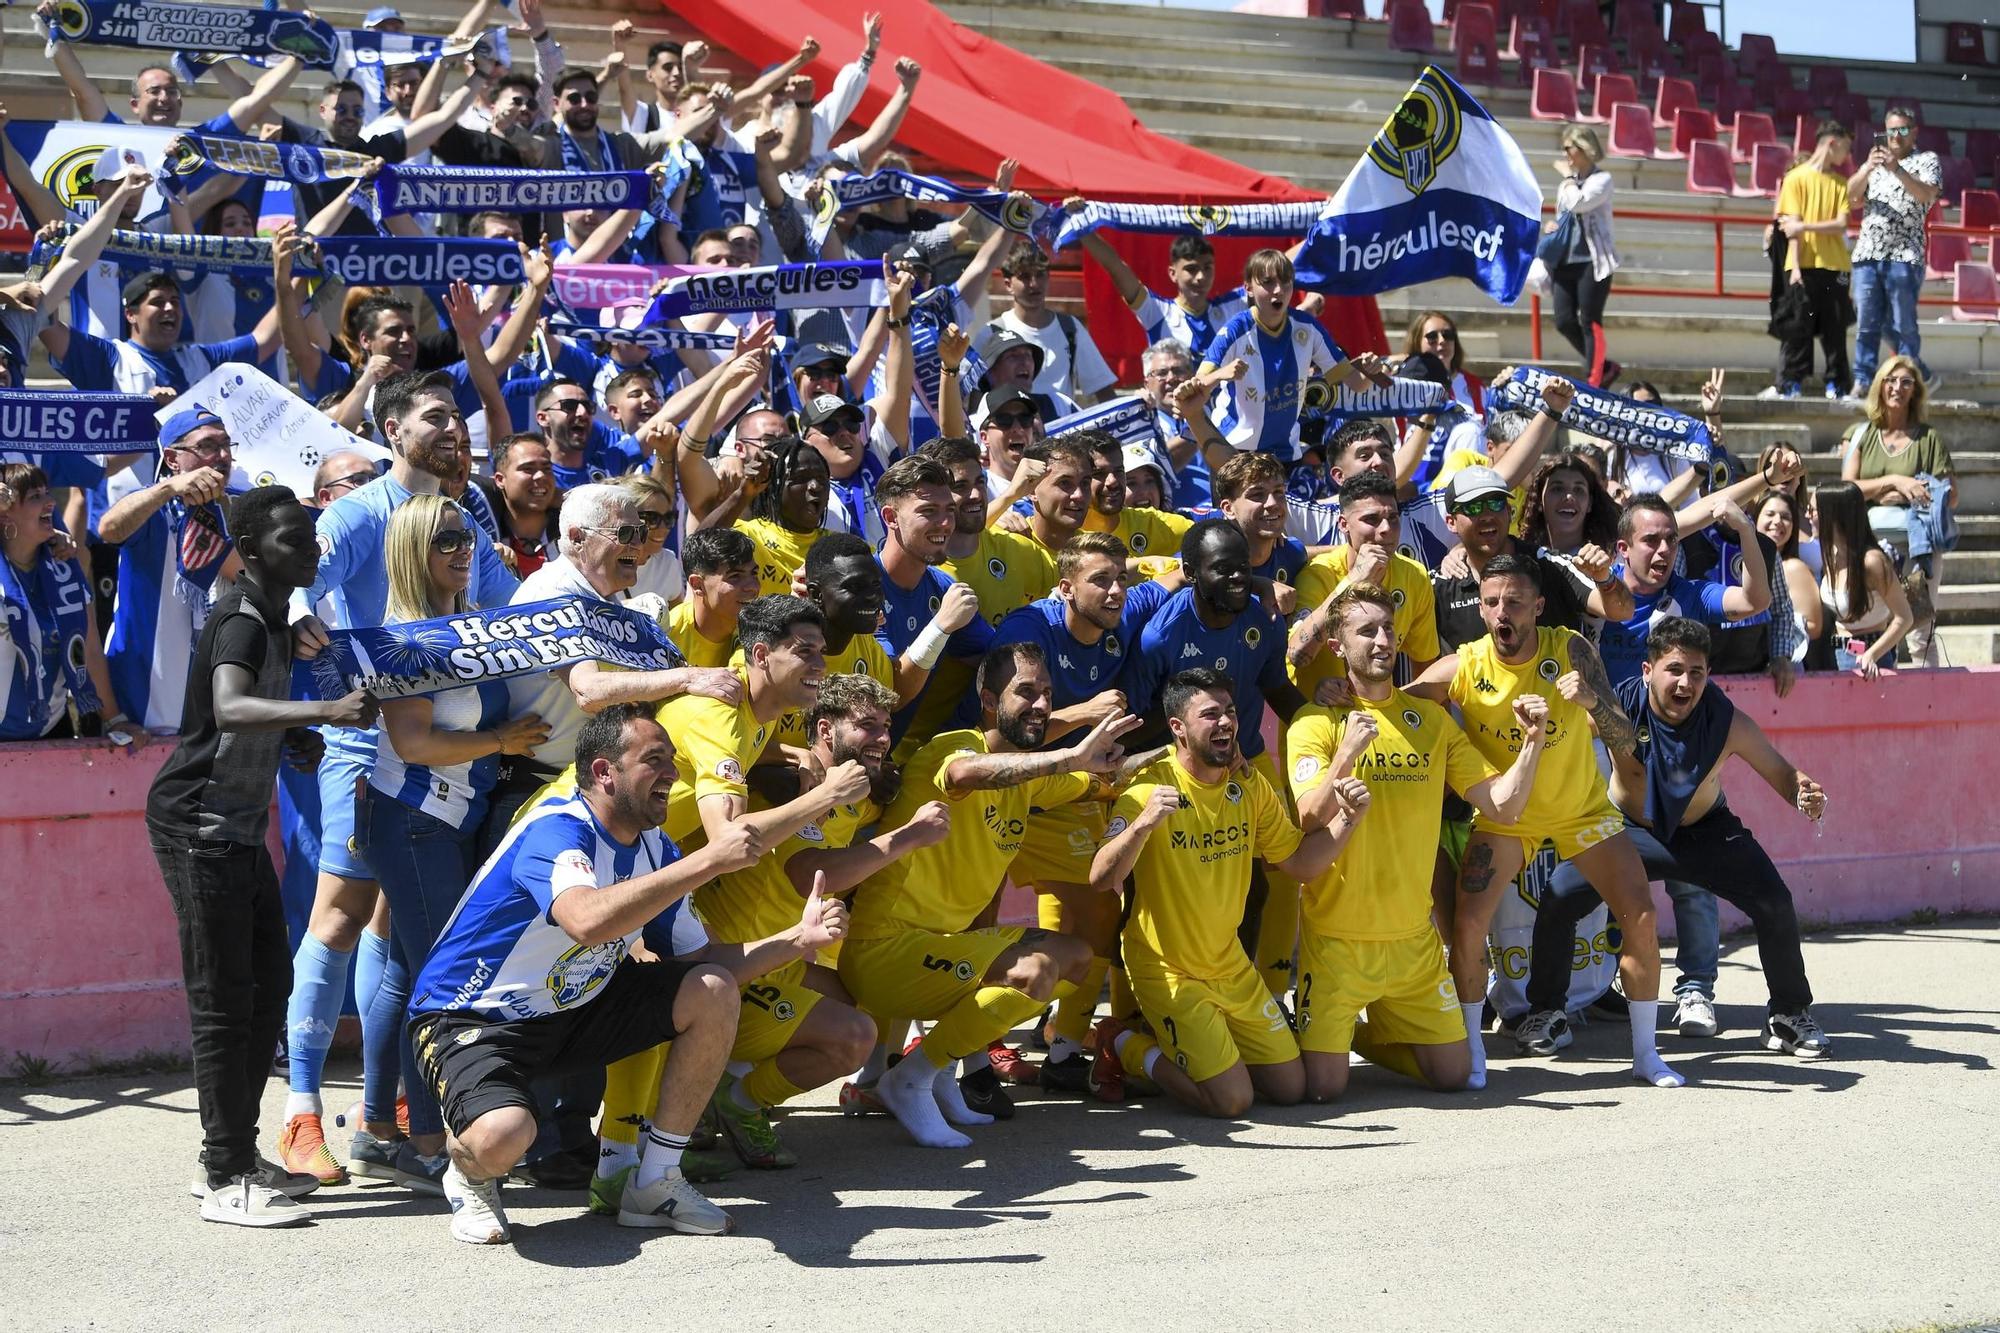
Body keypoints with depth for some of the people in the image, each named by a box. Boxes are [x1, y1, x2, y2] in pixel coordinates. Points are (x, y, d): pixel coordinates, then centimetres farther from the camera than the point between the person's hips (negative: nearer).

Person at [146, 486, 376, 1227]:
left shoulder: (272, 618, 13)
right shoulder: (242, 620, -17)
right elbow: (228, 708, -38)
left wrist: (299, 739, 7)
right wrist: (326, 711, -51)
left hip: (240, 829, 10)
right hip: (200, 825, -10)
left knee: (268, 986, 12)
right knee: (223, 1002, -8)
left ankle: (236, 1156, 21)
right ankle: (225, 1182, -3)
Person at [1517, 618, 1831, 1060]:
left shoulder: (1727, 721, -25)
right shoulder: (1618, 707, -29)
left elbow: (1780, 772, -14)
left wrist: (1804, 795, -38)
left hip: (1706, 831, 1)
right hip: (1630, 833, -1)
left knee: (1776, 903, -14)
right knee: (1558, 899, -19)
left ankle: (1790, 1015, 11)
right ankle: (1546, 1012, 5)